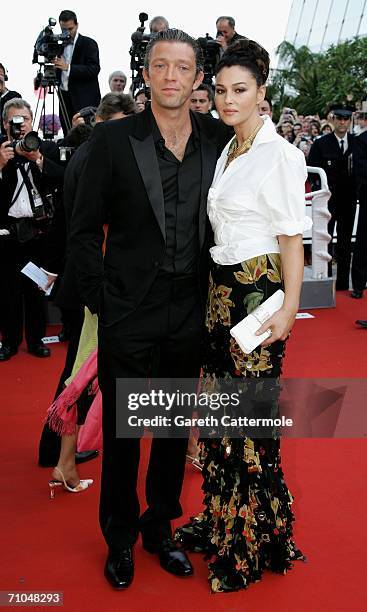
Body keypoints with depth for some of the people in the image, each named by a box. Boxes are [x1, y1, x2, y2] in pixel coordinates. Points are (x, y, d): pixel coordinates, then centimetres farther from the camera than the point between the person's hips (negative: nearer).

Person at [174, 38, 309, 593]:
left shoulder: (280, 155, -10)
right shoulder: (226, 153, 13)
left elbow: (292, 239, -12)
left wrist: (288, 311, -16)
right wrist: (211, 291, 15)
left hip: (259, 293, -8)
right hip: (220, 291, 8)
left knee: (250, 413, -1)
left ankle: (255, 541, 16)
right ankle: (221, 521, 29)